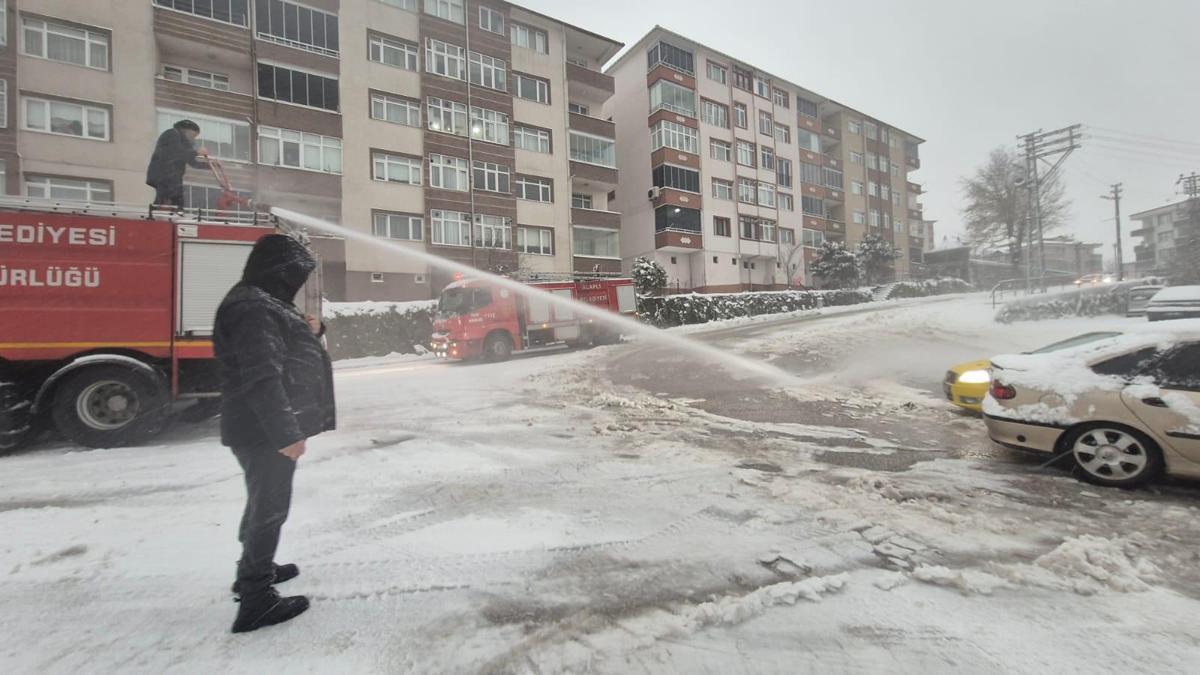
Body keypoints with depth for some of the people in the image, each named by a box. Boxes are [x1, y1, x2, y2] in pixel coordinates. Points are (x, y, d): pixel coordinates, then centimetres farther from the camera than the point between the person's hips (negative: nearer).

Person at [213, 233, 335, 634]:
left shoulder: (262, 303, 13)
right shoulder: (253, 309, -21)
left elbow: (282, 356, 22)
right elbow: (263, 379, -28)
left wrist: (309, 333, 4)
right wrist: (286, 432, -28)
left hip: (267, 430, 11)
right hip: (265, 432, -11)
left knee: (264, 502, 24)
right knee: (269, 507, -1)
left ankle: (254, 569, 42)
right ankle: (257, 600, 12)